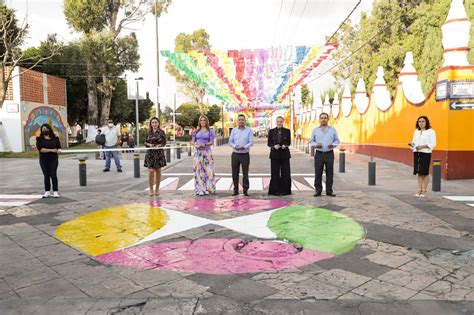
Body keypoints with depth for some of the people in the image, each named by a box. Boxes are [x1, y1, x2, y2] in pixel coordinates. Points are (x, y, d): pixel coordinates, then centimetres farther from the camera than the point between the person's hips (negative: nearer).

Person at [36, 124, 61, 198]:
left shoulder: (55, 138, 7)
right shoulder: (39, 139, 3)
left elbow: (59, 147, 10)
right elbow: (40, 149, -9)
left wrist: (58, 150, -14)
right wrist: (51, 150, -15)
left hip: (53, 159, -1)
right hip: (43, 160, 1)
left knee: (53, 175, -6)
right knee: (46, 176, 3)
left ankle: (55, 191, -3)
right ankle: (47, 192, 9)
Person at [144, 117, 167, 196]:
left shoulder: (161, 132, 2)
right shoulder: (148, 132, 6)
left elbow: (164, 142, 1)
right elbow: (145, 142, 9)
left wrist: (159, 145, -17)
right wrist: (149, 144, -10)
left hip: (159, 153, 0)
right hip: (150, 153, 0)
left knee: (158, 171, 6)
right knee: (151, 171, -8)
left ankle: (157, 189, 18)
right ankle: (151, 189, 4)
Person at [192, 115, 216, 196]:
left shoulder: (210, 131, 5)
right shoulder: (196, 131, 13)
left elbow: (211, 142, -2)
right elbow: (193, 141, 11)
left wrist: (204, 144, -18)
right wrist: (196, 145, -11)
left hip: (207, 152, -2)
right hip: (198, 152, 2)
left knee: (207, 169, -5)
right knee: (198, 169, 0)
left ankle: (208, 188, 3)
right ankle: (200, 189, 5)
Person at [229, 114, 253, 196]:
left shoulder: (249, 130, 0)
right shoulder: (234, 130, 8)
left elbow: (251, 142, -5)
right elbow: (230, 141, 7)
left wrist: (243, 147, -19)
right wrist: (235, 146, -13)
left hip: (245, 154, -2)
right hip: (235, 154, 2)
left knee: (245, 173, 2)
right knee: (235, 173, 5)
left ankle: (245, 190, 10)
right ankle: (235, 190, 15)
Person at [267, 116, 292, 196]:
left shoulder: (287, 131, 6)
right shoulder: (271, 131, 6)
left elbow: (289, 142, 6)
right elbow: (269, 143, 5)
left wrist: (285, 145, -15)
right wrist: (274, 146, -15)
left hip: (285, 154, 0)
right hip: (275, 154, 0)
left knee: (285, 173, 1)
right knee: (275, 173, 0)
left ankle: (284, 190, 12)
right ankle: (275, 190, 10)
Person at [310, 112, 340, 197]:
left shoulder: (333, 129, 7)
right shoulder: (315, 130, 7)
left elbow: (337, 140, 11)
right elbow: (311, 141, 10)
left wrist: (333, 145, -10)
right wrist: (315, 145, -11)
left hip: (329, 154, 0)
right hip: (319, 154, 0)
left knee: (330, 173, 3)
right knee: (318, 173, 0)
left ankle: (329, 190, 10)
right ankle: (318, 190, 8)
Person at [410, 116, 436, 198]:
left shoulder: (431, 131, -3)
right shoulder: (416, 131, 16)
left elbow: (433, 143, -9)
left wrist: (423, 146, -20)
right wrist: (412, 144, -4)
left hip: (425, 153, -5)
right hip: (416, 153, 5)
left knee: (425, 172, -1)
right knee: (419, 172, 7)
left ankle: (424, 191, 6)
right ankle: (419, 190, 13)